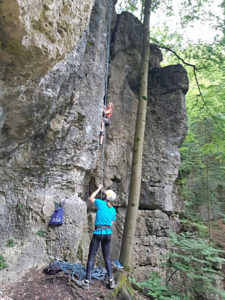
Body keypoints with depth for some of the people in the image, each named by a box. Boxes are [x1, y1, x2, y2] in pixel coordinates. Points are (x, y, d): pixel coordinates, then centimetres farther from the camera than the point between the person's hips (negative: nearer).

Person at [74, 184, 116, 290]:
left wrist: (98, 189, 26)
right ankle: (111, 281, 14)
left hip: (98, 232, -5)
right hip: (108, 233, 5)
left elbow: (90, 198, 19)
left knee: (91, 257, 2)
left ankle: (86, 282, 6)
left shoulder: (100, 203, 0)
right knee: (106, 258, 15)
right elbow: (111, 224, 14)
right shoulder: (113, 210, 11)